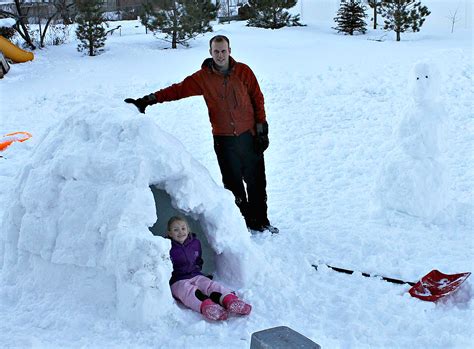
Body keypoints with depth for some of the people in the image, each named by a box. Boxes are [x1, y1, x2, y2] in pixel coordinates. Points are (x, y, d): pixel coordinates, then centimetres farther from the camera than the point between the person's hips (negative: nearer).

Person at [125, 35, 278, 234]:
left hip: (249, 135, 0)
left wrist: (261, 128, 0)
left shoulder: (243, 71, -2)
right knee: (233, 184, 6)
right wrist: (149, 100, -16)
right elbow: (178, 89, -6)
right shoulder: (203, 77, -2)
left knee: (256, 182, 5)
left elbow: (257, 98, 3)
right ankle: (243, 222, 20)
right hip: (224, 140, 0)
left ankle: (260, 222, 20)